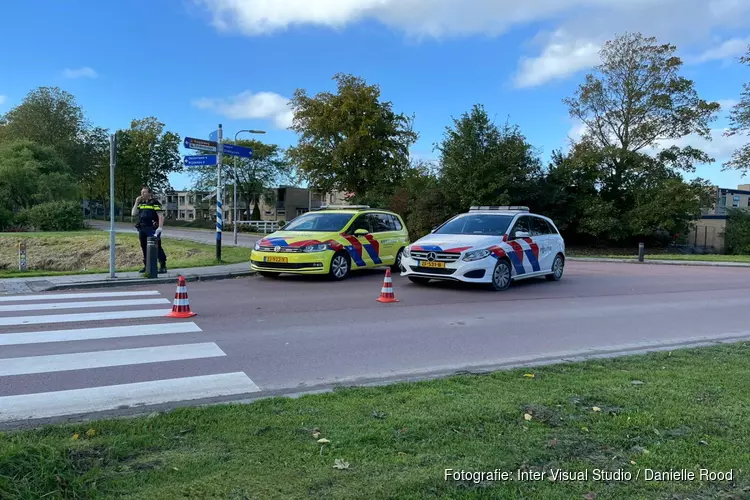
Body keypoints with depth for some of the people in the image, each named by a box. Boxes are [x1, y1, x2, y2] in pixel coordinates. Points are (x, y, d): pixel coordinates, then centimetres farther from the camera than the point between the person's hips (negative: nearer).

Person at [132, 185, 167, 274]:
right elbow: (133, 214, 12)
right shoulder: (141, 203, 17)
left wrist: (160, 228, -20)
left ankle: (163, 266, -6)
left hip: (152, 229, -7)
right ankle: (146, 266, 22)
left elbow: (161, 216, -10)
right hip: (142, 229, 7)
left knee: (157, 247, -8)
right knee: (144, 248, 12)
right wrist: (136, 202, 5)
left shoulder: (155, 203, -5)